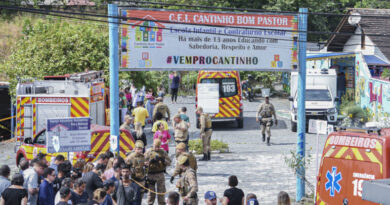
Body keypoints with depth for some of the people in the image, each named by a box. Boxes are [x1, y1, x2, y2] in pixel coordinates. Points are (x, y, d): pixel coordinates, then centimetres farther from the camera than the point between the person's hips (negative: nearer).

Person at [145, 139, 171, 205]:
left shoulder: (163, 152, 3)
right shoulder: (149, 152, -3)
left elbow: (169, 162, 0)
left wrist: (163, 160, -19)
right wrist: (152, 160, -22)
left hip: (160, 174, 2)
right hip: (151, 174, -2)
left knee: (161, 191, 9)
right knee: (151, 191, 3)